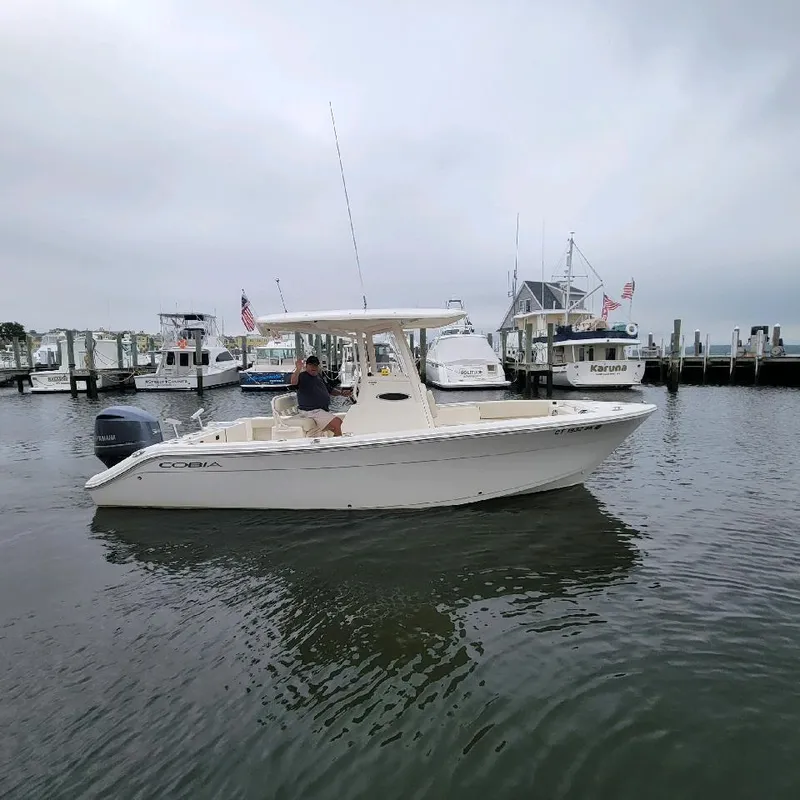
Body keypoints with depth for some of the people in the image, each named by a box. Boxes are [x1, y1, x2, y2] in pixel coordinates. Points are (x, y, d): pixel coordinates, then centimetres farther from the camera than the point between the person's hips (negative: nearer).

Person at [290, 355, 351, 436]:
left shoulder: (319, 376, 18)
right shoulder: (302, 376, -7)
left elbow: (329, 390, 28)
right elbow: (293, 382, -31)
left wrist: (341, 393, 12)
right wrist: (298, 369, -47)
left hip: (324, 410, 9)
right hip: (312, 411, -9)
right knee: (336, 423, -22)